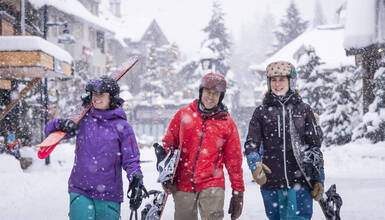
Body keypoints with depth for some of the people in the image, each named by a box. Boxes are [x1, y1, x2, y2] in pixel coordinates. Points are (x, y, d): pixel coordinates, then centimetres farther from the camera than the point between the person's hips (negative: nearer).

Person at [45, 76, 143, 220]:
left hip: (109, 195, -1)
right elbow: (49, 130, 11)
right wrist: (61, 124, -12)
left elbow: (131, 160, 1)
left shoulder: (121, 126, 0)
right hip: (80, 191, 1)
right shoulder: (82, 119, 6)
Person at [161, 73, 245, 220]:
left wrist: (238, 192, 7)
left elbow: (234, 160, 8)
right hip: (183, 184, 2)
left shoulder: (227, 123, 4)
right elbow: (168, 144, 11)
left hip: (212, 184, -2)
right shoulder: (183, 115, 6)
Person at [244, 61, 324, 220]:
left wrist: (318, 180, 4)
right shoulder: (261, 112, 8)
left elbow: (315, 146, 10)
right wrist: (255, 165, -20)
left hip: (300, 182, -1)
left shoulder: (304, 110, 8)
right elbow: (251, 144, 1)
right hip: (271, 183, 1)